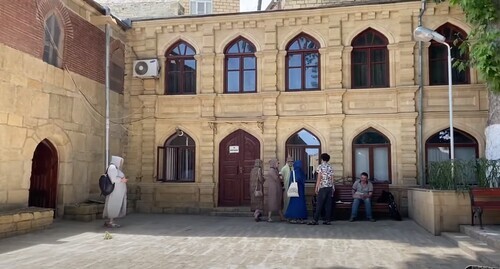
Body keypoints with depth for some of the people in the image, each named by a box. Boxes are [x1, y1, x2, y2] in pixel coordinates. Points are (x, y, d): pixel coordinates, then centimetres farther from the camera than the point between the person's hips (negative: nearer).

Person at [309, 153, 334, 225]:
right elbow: (332, 179, 10)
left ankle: (315, 220, -7)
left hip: (323, 187, -5)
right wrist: (332, 188, 14)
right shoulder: (330, 167, 12)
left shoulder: (320, 166, -3)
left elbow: (319, 178, -8)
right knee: (328, 204, 6)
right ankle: (327, 220, 5)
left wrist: (316, 187, -6)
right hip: (330, 187, 5)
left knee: (319, 204, -6)